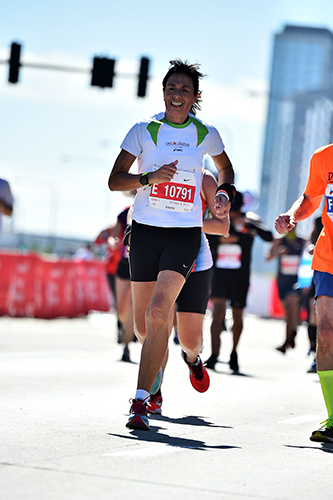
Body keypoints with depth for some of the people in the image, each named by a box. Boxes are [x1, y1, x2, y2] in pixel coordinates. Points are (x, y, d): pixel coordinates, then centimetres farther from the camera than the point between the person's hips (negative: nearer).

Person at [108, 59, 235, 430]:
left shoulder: (206, 134, 5)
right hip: (146, 231, 1)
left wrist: (225, 192, 4)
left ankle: (140, 402, -20)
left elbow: (225, 167, 25)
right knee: (143, 325, 7)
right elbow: (114, 180, -1)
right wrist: (150, 177, -17)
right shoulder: (144, 130, 2)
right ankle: (156, 377, 41)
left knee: (158, 311, -21)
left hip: (185, 234, -1)